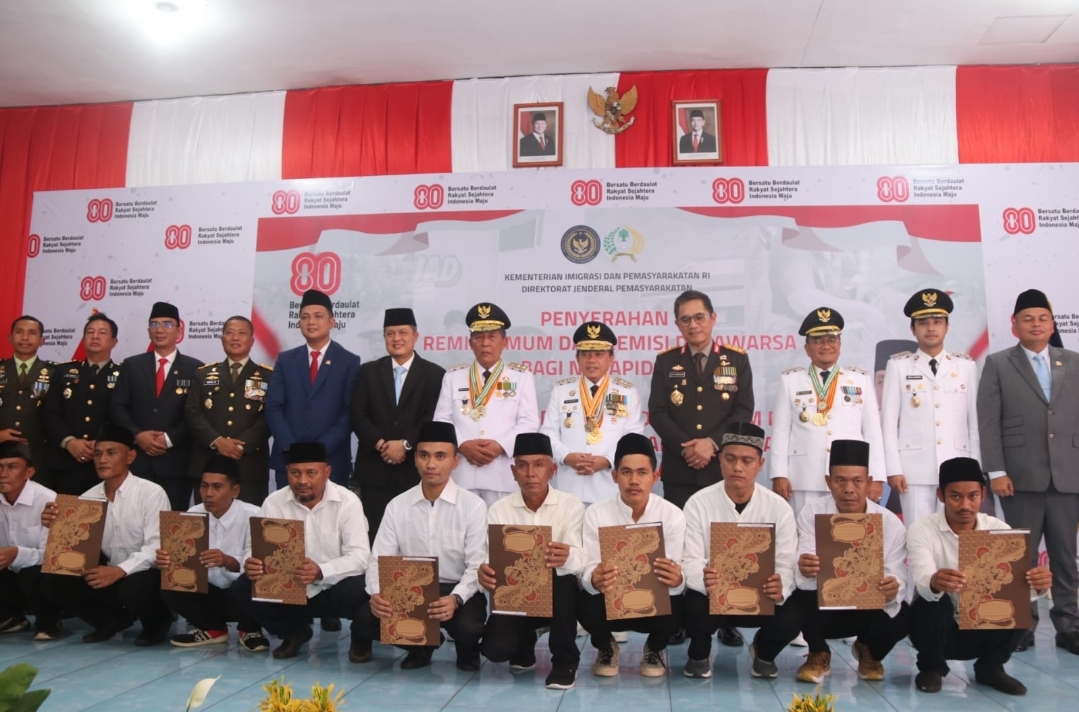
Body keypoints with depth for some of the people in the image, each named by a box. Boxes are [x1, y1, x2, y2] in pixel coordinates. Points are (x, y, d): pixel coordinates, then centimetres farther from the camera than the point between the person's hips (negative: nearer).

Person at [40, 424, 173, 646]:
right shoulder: (88, 497, 4)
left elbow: (156, 548, -20)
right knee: (54, 580, -13)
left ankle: (157, 623, 0)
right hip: (109, 576, 5)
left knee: (134, 587, -36)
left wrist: (120, 570, -33)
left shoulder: (151, 493, -13)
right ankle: (113, 620, 8)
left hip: (145, 575, -5)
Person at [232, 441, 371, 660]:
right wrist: (251, 563, -31)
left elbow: (360, 556, -20)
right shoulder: (274, 502, -4)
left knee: (356, 591, -35)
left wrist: (321, 572, -39)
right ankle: (294, 632, 10)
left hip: (333, 588, -3)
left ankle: (361, 636, 4)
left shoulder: (347, 502, -13)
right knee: (242, 589, -18)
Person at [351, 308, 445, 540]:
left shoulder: (435, 374, 3)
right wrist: (381, 444, -11)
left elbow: (434, 419, -5)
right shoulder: (368, 371, 10)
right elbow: (357, 415, 2)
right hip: (375, 469, 2)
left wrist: (405, 444, -15)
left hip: (416, 469, -2)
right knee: (374, 533, 3)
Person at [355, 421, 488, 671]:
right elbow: (379, 560, -3)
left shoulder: (473, 506, -7)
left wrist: (455, 599, -31)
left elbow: (476, 565, -12)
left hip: (457, 591, -3)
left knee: (467, 627, -33)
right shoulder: (397, 506, 2)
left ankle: (467, 651, 8)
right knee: (368, 617, -23)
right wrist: (376, 594, -25)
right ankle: (421, 644, 9)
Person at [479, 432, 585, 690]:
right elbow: (492, 559, -12)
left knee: (563, 579, -35)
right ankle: (525, 643, 16)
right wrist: (485, 572, -38)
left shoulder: (571, 506, -9)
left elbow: (578, 558, -22)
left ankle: (565, 660, -13)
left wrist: (566, 558, -48)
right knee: (495, 649, -24)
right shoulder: (499, 510, -4)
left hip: (556, 594, -1)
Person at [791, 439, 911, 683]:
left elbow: (898, 578, -17)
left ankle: (870, 654, 11)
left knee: (903, 616, -29)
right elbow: (804, 574, -23)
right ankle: (818, 654, 1)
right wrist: (804, 570, -49)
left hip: (870, 608, 2)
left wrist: (892, 590, -43)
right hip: (822, 607, -2)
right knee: (799, 597, -33)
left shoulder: (891, 523, -11)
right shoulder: (812, 512, -14)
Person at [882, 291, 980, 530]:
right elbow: (888, 421, 1)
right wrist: (893, 469, -5)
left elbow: (975, 421, 8)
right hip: (915, 470, -1)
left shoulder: (966, 366, 8)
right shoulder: (898, 366, 3)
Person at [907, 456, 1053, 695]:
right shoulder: (922, 530, -17)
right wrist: (935, 583, -58)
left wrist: (1036, 584, -43)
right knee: (934, 600, -33)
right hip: (939, 629, -2)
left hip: (982, 628, 2)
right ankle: (931, 667, -4)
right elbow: (923, 582, -34)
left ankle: (989, 667, 3)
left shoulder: (998, 529, -7)